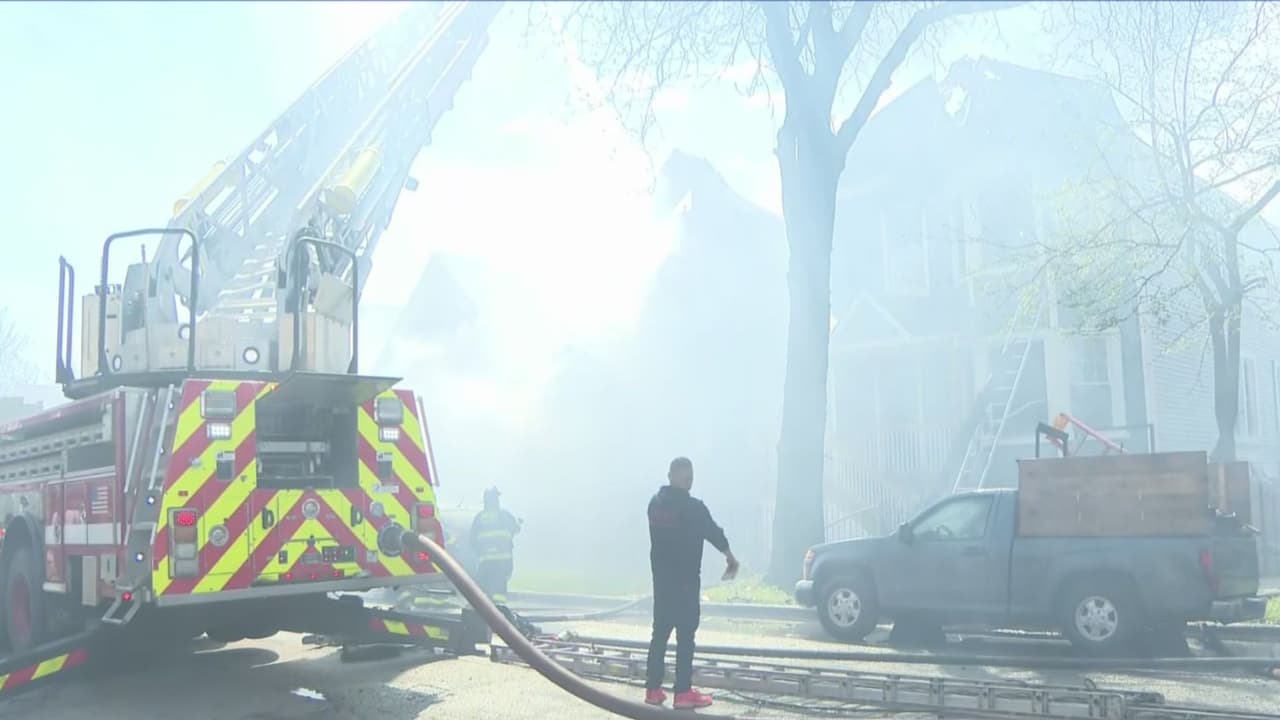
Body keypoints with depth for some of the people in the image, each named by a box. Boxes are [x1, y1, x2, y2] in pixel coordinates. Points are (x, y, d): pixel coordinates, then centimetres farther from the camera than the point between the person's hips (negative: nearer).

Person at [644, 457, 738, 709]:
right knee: (685, 635, -2)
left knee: (660, 632, 10)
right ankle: (683, 693, 0)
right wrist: (730, 556, 12)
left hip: (661, 577, 7)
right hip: (685, 579, -7)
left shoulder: (655, 503, 7)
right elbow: (713, 532, -3)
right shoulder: (693, 506, -13)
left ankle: (653, 689, 11)